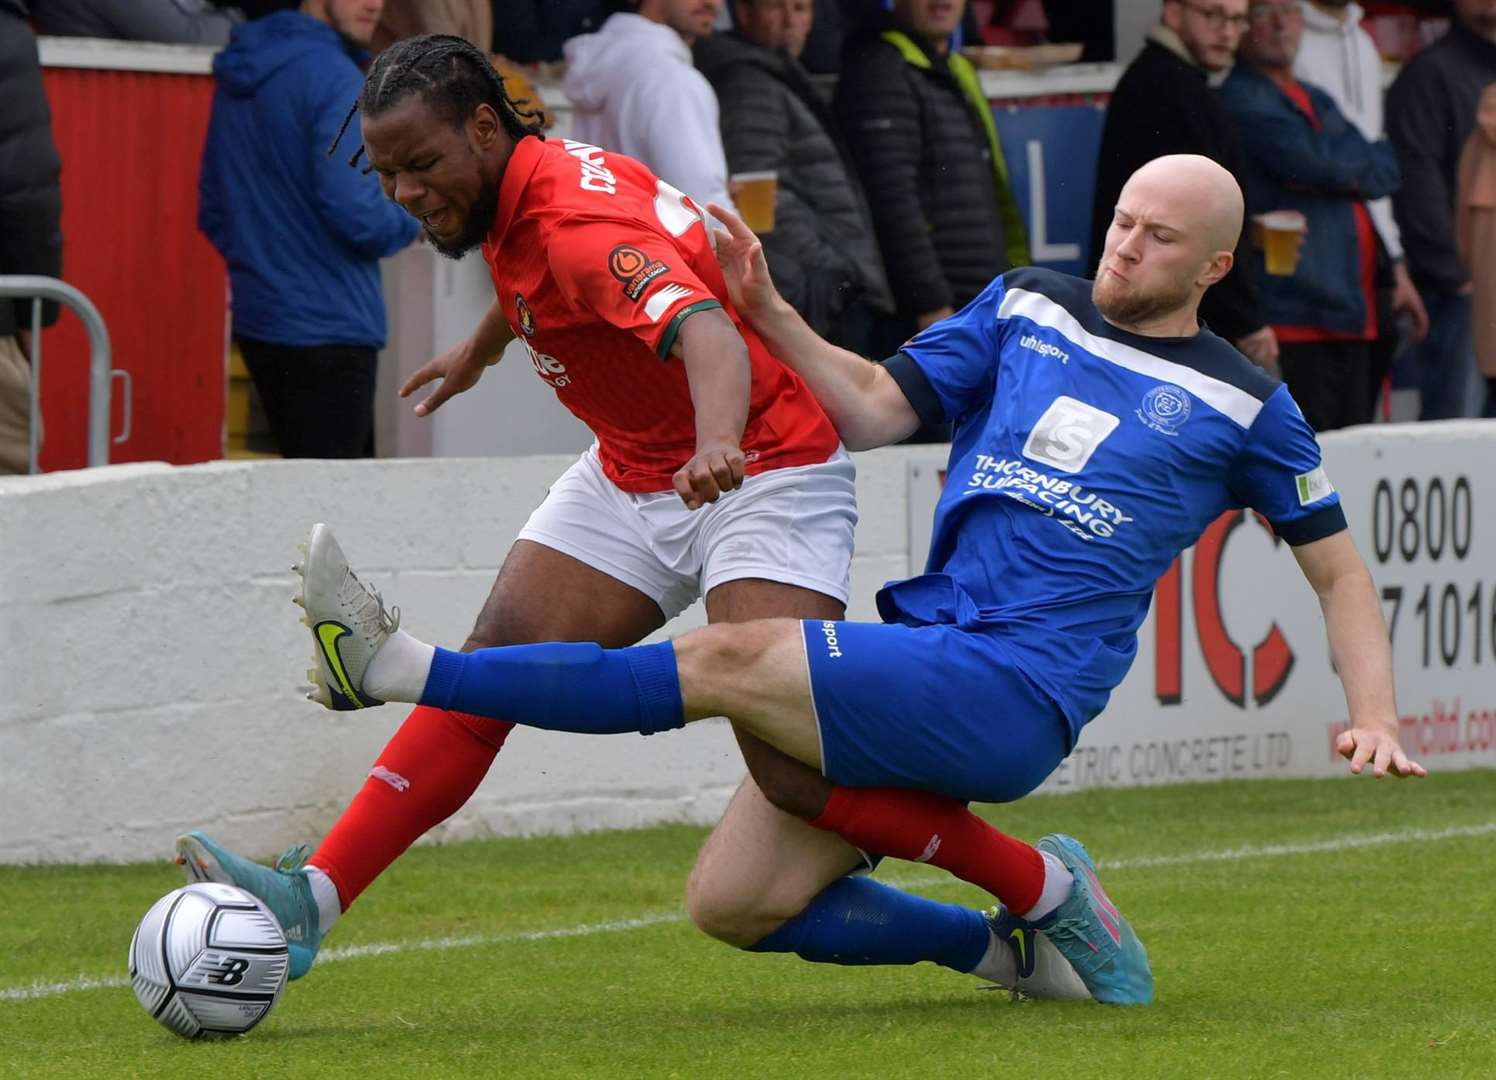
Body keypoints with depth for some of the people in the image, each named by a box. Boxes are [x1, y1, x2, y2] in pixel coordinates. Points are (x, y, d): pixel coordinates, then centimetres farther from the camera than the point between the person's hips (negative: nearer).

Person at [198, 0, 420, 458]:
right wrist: (414, 217, -3)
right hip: (327, 329, -9)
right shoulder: (333, 77, -16)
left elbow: (212, 213, 19)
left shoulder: (239, 76, 13)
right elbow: (353, 210, -22)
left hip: (258, 318, 9)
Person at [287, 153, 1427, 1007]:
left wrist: (1374, 718, 1)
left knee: (725, 661, -23)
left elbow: (1339, 567, 14)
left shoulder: (1240, 403, 6)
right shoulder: (1028, 306, 17)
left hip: (1016, 697, -6)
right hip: (918, 651, 6)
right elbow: (878, 411, 16)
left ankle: (401, 668, -26)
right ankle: (1033, 916, 13)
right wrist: (769, 314, 1)